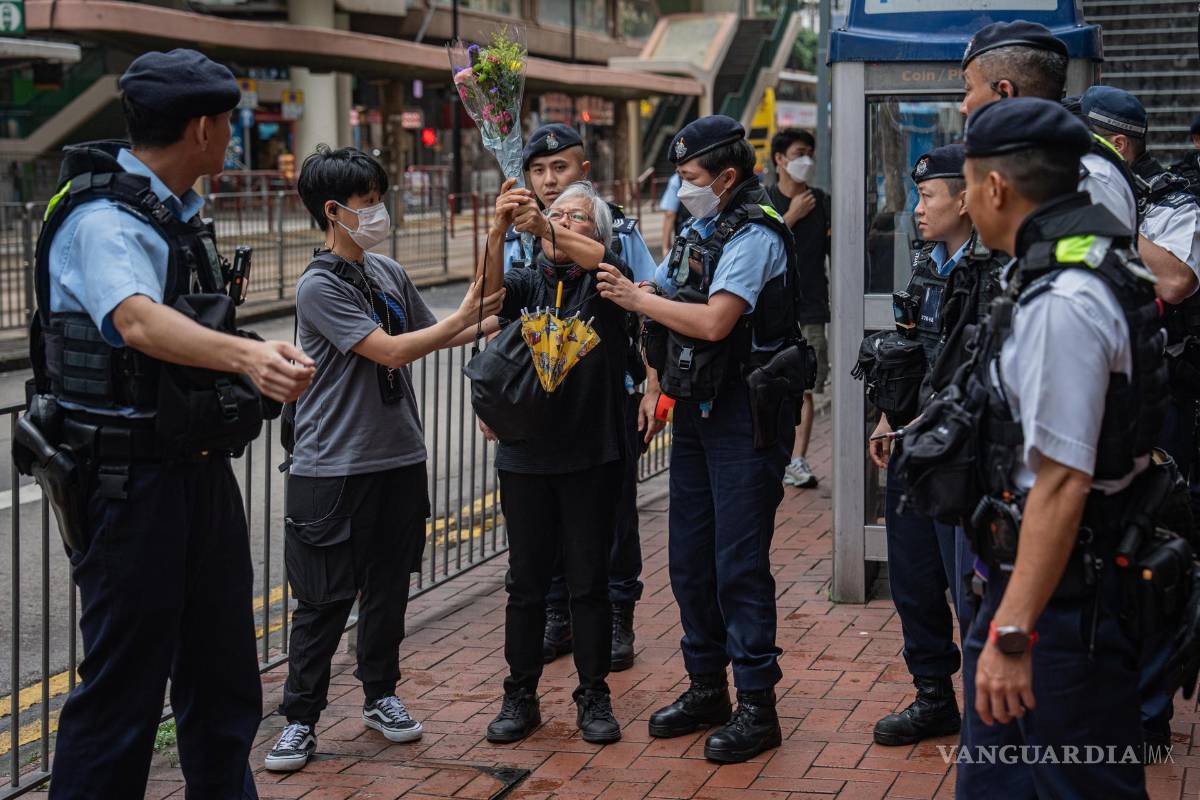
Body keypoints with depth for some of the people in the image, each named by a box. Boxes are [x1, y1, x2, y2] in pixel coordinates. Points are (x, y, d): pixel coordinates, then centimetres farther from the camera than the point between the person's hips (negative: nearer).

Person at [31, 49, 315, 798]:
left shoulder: (180, 214, 12)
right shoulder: (101, 221, -18)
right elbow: (138, 322, -38)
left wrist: (270, 360, 38)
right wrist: (247, 353, -53)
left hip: (202, 473, 9)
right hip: (133, 483, -9)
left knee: (223, 674, 17)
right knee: (124, 687, -5)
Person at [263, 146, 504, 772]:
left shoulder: (388, 274, 8)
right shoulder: (319, 286, -13)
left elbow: (428, 336, 21)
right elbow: (392, 351, -18)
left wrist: (481, 321, 7)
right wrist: (463, 317, -10)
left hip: (399, 459, 6)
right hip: (335, 469, -6)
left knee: (388, 586, 15)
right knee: (324, 600, -1)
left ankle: (380, 696, 30)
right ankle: (300, 720, 10)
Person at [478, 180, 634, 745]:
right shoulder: (528, 282, 8)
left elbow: (598, 258, -20)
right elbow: (490, 288, -14)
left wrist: (544, 227, -36)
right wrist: (499, 229, -32)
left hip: (592, 454, -1)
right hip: (526, 451, 2)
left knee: (589, 581, 5)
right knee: (526, 581, 7)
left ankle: (594, 697, 15)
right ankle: (520, 696, 17)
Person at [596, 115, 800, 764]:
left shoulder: (754, 235, -14)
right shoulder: (699, 232, 14)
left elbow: (714, 321, -24)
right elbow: (657, 289, 21)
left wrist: (635, 299, -13)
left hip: (745, 413, -9)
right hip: (695, 409, 9)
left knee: (739, 563, -6)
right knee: (689, 558, 13)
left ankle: (756, 705, 3)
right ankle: (706, 688, 25)